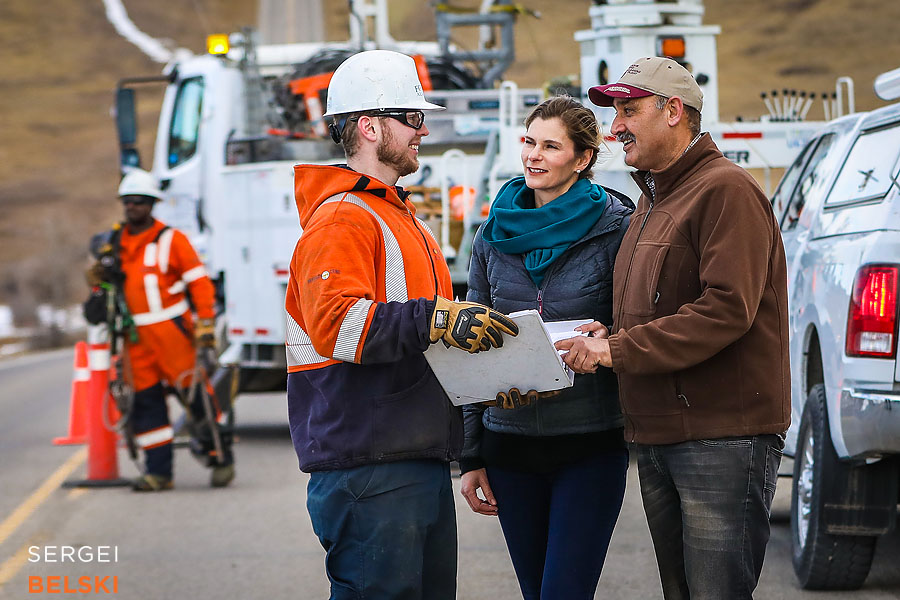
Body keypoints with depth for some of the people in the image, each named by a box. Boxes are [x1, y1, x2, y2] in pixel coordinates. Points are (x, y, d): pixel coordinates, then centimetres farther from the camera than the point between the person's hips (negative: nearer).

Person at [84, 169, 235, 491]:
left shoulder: (170, 239, -3)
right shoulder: (114, 242, 12)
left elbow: (199, 281, -4)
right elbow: (109, 279, 25)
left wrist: (206, 324, -12)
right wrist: (99, 278, 0)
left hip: (172, 330, -5)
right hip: (137, 337, 5)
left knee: (194, 391, -8)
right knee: (146, 401, 3)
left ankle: (221, 456, 5)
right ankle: (158, 471, 6)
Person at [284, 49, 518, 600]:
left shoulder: (401, 217, 24)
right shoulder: (342, 217, -9)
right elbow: (335, 323, -25)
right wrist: (435, 319, -30)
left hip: (421, 460, 10)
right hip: (367, 465, -10)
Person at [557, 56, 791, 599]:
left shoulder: (726, 191, -10)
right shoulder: (652, 201, 21)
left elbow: (726, 309, -21)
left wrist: (618, 350, -20)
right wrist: (606, 334, 5)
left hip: (722, 432, -10)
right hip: (657, 436, 10)